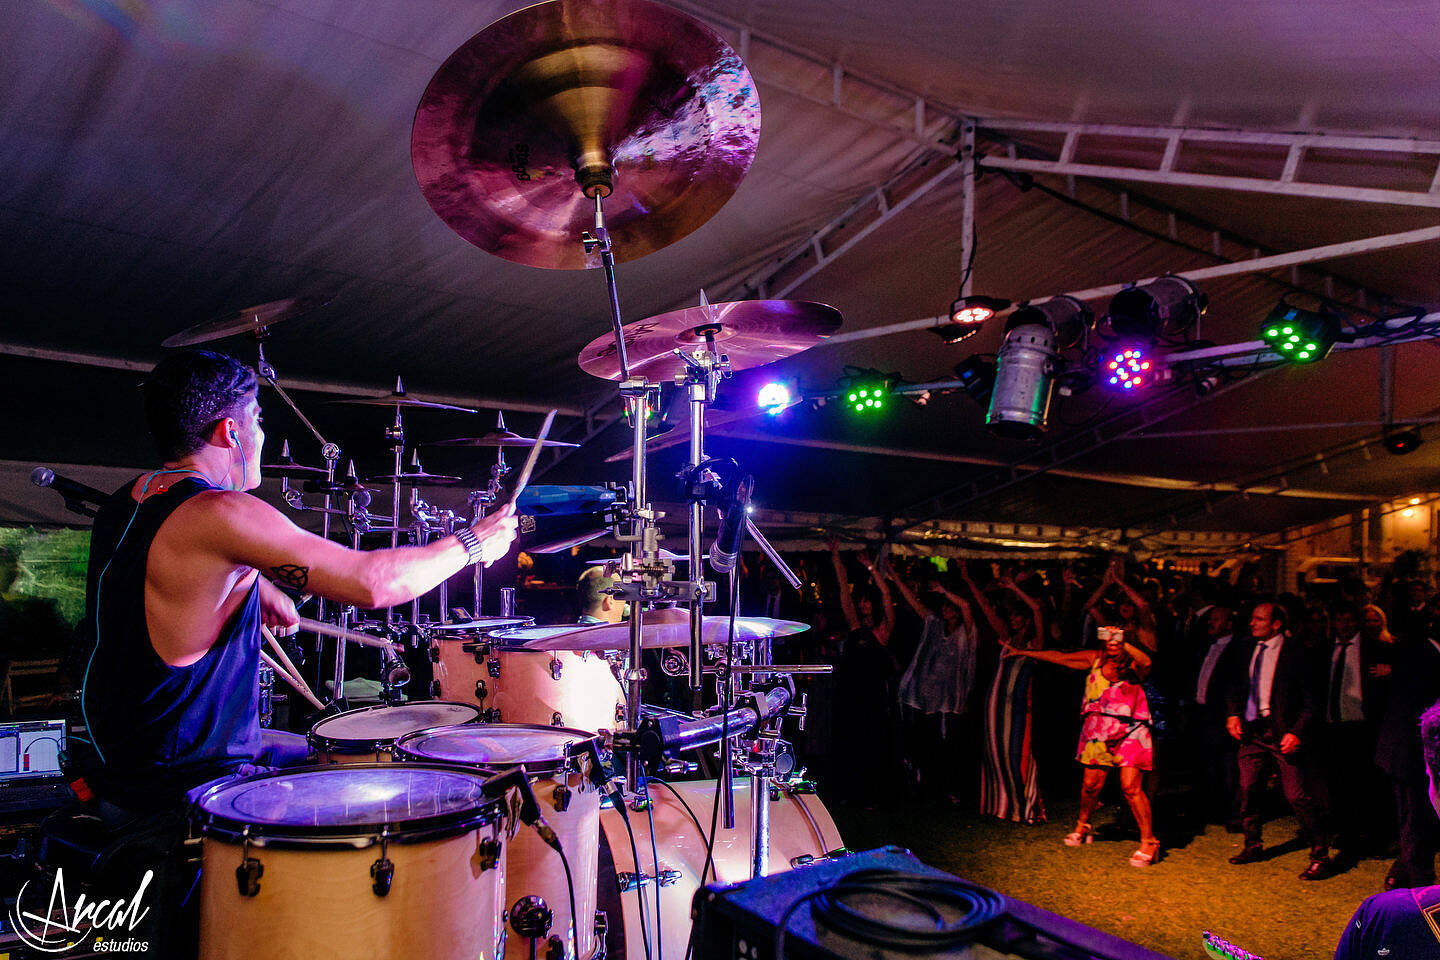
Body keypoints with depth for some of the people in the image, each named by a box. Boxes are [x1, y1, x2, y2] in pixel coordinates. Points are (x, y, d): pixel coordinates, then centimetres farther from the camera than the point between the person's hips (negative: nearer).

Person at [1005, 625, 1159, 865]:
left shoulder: (1133, 664, -6)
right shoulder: (1095, 659, 4)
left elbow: (1145, 661, -31)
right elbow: (1059, 657, 10)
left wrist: (1123, 644, -34)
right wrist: (1022, 653, 13)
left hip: (1129, 733, -3)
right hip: (1098, 732, 4)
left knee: (1131, 787, -11)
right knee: (1091, 784, 7)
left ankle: (1148, 842, 5)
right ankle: (1082, 827, 33)